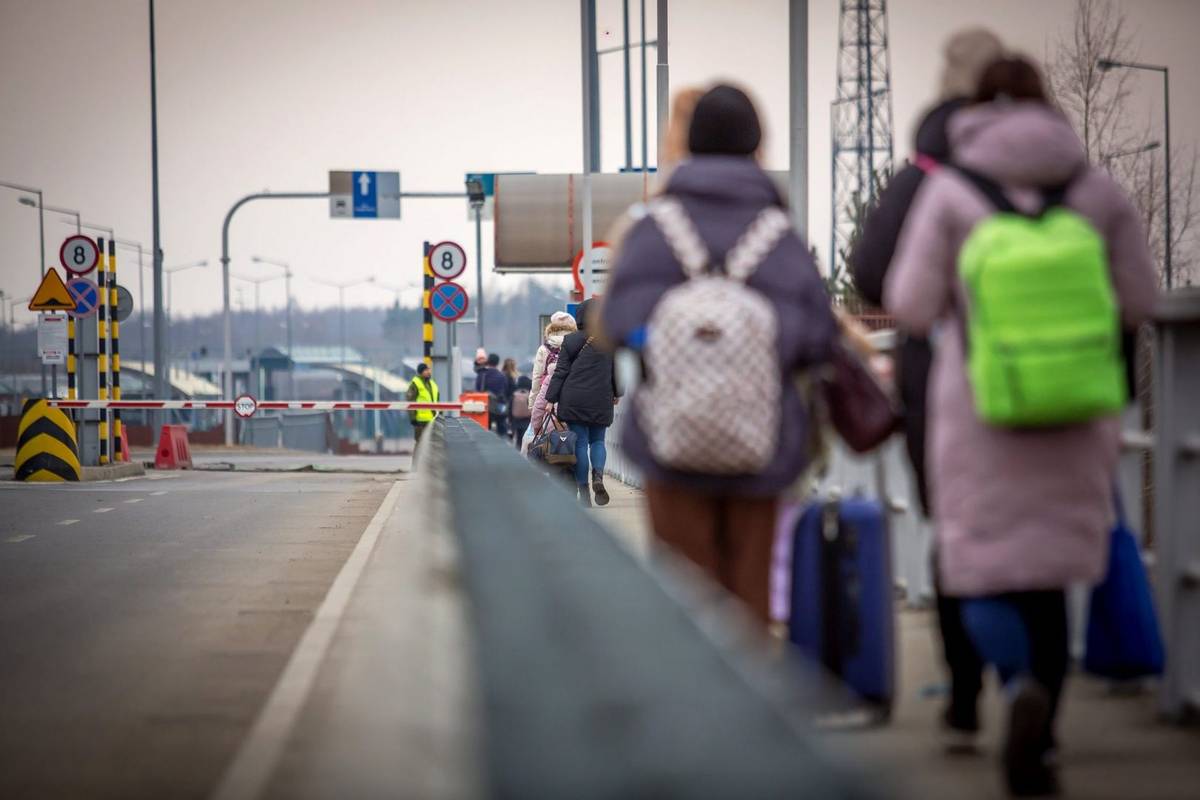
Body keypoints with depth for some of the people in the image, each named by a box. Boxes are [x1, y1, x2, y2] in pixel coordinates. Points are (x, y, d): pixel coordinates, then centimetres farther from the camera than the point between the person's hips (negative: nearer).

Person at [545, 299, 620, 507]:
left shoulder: (571, 341, -1)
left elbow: (560, 372, -2)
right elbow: (616, 371, 8)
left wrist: (551, 400, 1)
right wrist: (617, 394, 24)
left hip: (574, 401, -1)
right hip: (601, 401, 1)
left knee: (580, 443, 3)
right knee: (597, 440, 16)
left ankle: (583, 492, 0)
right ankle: (598, 475, -14)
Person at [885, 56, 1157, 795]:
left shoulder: (950, 191, -5)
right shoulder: (1099, 189, 1)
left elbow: (913, 306, -6)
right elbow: (1139, 302, 3)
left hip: (983, 414, -2)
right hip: (1076, 415, 2)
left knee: (985, 575, 8)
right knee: (1049, 579, 12)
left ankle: (1021, 681, -23)